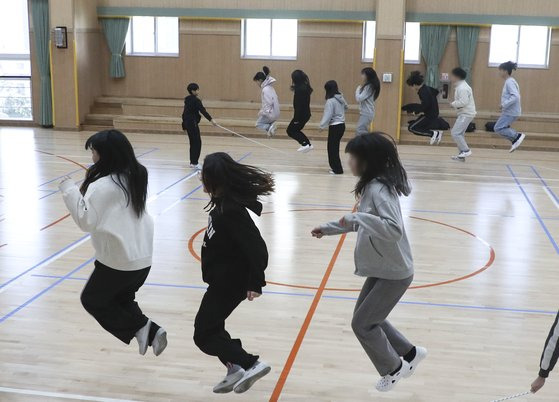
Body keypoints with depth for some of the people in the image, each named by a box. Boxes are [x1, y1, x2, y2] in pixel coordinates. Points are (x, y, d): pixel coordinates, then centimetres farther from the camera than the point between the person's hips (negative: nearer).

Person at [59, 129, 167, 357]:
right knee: (122, 299, 26)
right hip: (143, 256, 8)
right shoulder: (135, 177, 4)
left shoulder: (102, 186, -20)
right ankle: (151, 331, 11)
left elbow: (87, 221, -15)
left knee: (92, 300, 14)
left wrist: (69, 189, -13)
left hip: (119, 260, -8)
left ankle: (139, 328, 3)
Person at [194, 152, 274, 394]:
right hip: (223, 278, 10)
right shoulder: (225, 201, 1)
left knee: (203, 335, -1)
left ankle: (251, 364, 0)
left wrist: (255, 284, -23)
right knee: (211, 326, 21)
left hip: (230, 281, -10)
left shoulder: (231, 211, -28)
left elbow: (256, 248, -28)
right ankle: (236, 371, 30)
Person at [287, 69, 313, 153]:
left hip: (301, 114, -9)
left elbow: (299, 105, -22)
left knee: (290, 130, 2)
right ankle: (308, 144, 21)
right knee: (295, 130, 20)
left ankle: (305, 144, -6)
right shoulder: (305, 87, 8)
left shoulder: (300, 89, -21)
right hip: (305, 114, 9)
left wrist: (297, 119, -20)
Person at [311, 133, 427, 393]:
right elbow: (363, 223, 20)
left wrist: (357, 217, -37)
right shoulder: (372, 186, 4)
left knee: (362, 324, 1)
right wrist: (328, 228, 19)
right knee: (367, 318, 19)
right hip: (381, 269, 9)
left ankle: (393, 369, 23)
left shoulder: (378, 189, -26)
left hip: (394, 273, -9)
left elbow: (394, 230, -39)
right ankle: (410, 354, 33)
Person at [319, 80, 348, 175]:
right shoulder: (341, 98, 7)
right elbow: (345, 107, 25)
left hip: (335, 126, -9)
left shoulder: (330, 101, -18)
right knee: (335, 147, 18)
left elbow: (327, 116, -20)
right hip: (342, 125, 9)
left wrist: (322, 126, -14)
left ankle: (337, 169, 1)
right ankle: (335, 166, 24)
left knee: (332, 148, -1)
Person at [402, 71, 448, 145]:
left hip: (429, 115, -9)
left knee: (411, 128, -7)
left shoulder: (423, 92, -20)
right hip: (433, 113, 9)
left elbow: (424, 106, -27)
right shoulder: (427, 88, 6)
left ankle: (434, 133, -11)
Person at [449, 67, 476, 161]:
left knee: (455, 133, -11)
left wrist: (453, 104, -13)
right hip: (464, 113, 10)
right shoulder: (460, 86, 14)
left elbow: (463, 102, -27)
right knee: (459, 134, 13)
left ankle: (466, 150, -4)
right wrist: (455, 104, 3)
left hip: (466, 114, -10)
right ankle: (461, 155, 17)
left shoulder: (462, 88, -19)